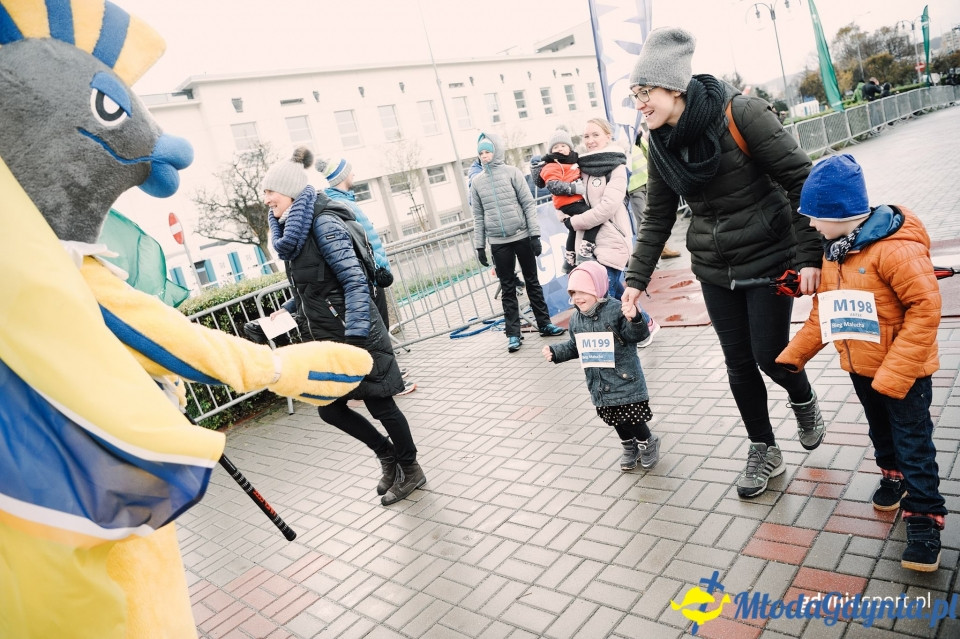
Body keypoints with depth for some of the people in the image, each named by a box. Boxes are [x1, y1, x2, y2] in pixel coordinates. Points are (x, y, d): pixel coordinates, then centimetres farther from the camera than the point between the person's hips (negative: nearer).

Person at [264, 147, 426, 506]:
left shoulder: (323, 222, -15)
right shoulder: (289, 229, 11)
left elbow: (354, 279, -21)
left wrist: (354, 335, -27)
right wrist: (310, 333, 22)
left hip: (353, 334, -9)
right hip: (325, 338, 9)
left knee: (379, 405, 4)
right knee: (330, 409, 11)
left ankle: (411, 471, 25)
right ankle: (387, 455, 32)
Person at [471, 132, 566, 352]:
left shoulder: (511, 172, -1)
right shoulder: (477, 181, 5)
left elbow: (528, 204, -3)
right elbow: (478, 216, 8)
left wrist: (535, 234, -9)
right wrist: (479, 245, 4)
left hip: (522, 237, -1)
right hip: (498, 243, 1)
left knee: (532, 282, 9)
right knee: (508, 289, 5)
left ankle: (544, 324, 21)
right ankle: (513, 334, 9)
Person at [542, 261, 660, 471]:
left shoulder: (615, 310, -18)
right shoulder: (576, 318, 2)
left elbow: (637, 335, -23)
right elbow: (575, 346, 15)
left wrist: (634, 319, -43)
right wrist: (555, 352, 2)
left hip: (625, 380, -6)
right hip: (598, 385, 6)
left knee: (631, 418, 3)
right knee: (615, 420, 18)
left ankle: (649, 443, 33)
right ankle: (630, 447, 42)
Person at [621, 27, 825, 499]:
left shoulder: (739, 113, -17)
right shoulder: (661, 144, -1)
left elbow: (799, 179, -15)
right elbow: (658, 217, 6)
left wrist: (809, 255, -18)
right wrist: (636, 278, 1)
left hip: (769, 258, -4)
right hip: (714, 270, 5)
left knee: (770, 356, -2)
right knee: (738, 364, 6)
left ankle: (804, 400, 35)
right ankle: (764, 451, 26)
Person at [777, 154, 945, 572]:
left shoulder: (895, 249, -26)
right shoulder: (831, 252, 0)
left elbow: (925, 307, -27)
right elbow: (822, 311, 8)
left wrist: (895, 373, -28)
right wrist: (794, 355, 4)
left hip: (904, 372, -7)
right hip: (861, 369, 8)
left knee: (913, 443, 2)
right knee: (880, 432, 24)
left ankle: (923, 517, 13)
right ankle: (894, 476, 47)